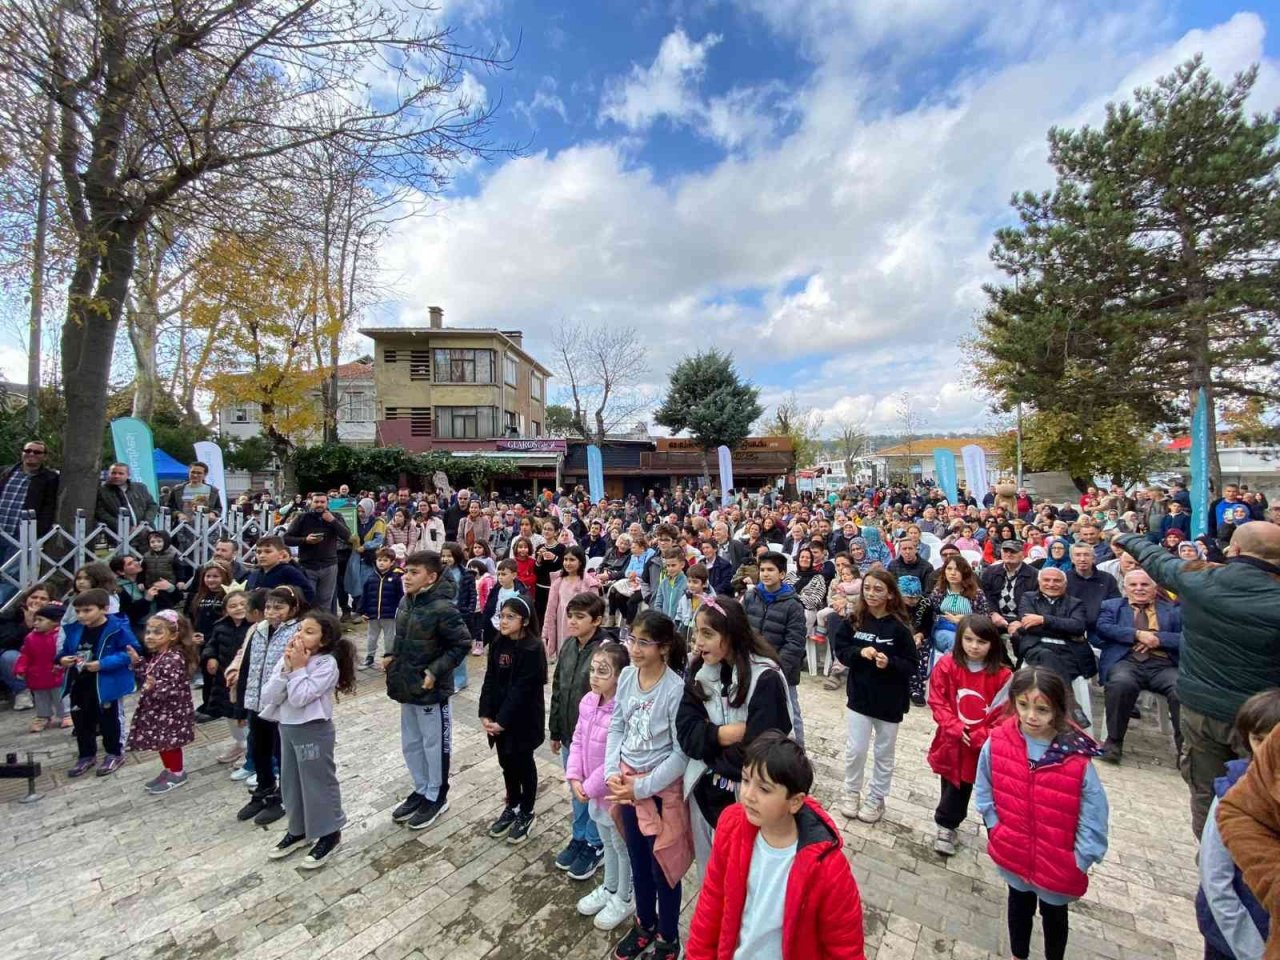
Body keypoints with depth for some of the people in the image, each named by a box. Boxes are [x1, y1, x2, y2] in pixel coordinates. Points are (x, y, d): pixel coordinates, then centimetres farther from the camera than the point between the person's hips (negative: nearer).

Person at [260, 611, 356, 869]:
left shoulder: (327, 664, -20)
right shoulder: (287, 659, 1)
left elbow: (299, 698, -26)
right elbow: (267, 697, -6)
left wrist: (299, 668, -21)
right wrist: (287, 668, -16)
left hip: (314, 731, -7)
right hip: (287, 728, 7)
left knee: (319, 783, 6)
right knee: (290, 783, 21)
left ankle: (329, 834, 24)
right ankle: (297, 830, 41)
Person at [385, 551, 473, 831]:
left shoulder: (443, 609, -24)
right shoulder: (406, 602, 1)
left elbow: (462, 644, -20)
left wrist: (435, 671, -23)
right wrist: (391, 655, 2)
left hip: (431, 690, -8)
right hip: (407, 686, 8)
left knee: (434, 744, 11)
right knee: (410, 744, 22)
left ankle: (436, 797, 31)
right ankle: (421, 790, 42)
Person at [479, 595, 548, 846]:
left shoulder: (533, 649, -21)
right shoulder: (498, 644, 0)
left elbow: (522, 689, -22)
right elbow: (490, 680, 2)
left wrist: (502, 720, -20)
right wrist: (485, 714, -6)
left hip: (523, 719, -6)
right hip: (499, 717, 6)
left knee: (523, 764, 11)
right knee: (506, 762, 19)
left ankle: (526, 813, 30)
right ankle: (512, 806, 39)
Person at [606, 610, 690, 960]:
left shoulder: (676, 689, -26)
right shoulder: (627, 676, -9)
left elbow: (682, 752, -20)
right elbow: (616, 726, 3)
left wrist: (642, 787, -17)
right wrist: (611, 772, -8)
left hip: (661, 787, -5)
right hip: (627, 781, 5)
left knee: (662, 866, 15)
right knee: (637, 862, 25)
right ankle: (645, 926, 50)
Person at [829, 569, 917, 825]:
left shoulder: (898, 627, -13)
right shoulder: (853, 621, -7)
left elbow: (911, 665, -9)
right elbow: (840, 651, -2)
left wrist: (890, 663, -27)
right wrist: (860, 652, -20)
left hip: (890, 701, -1)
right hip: (860, 696, 1)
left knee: (884, 753, 16)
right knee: (855, 749, 8)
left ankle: (876, 798, 35)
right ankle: (851, 792, 31)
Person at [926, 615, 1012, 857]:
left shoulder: (1002, 675, -12)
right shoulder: (947, 665, -10)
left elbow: (1003, 714, -8)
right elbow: (937, 702, -7)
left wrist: (979, 737, -15)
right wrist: (956, 728, -16)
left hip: (985, 746, -1)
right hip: (953, 742, 1)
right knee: (953, 788, 17)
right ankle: (946, 827, 38)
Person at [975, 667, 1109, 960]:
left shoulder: (1077, 759, -26)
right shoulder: (996, 743, -20)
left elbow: (1093, 817, -14)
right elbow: (984, 793, -5)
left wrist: (1078, 862, -9)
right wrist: (997, 832, -7)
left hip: (1057, 863, -2)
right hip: (1012, 853, 2)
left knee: (1054, 915, 25)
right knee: (1019, 905, 28)